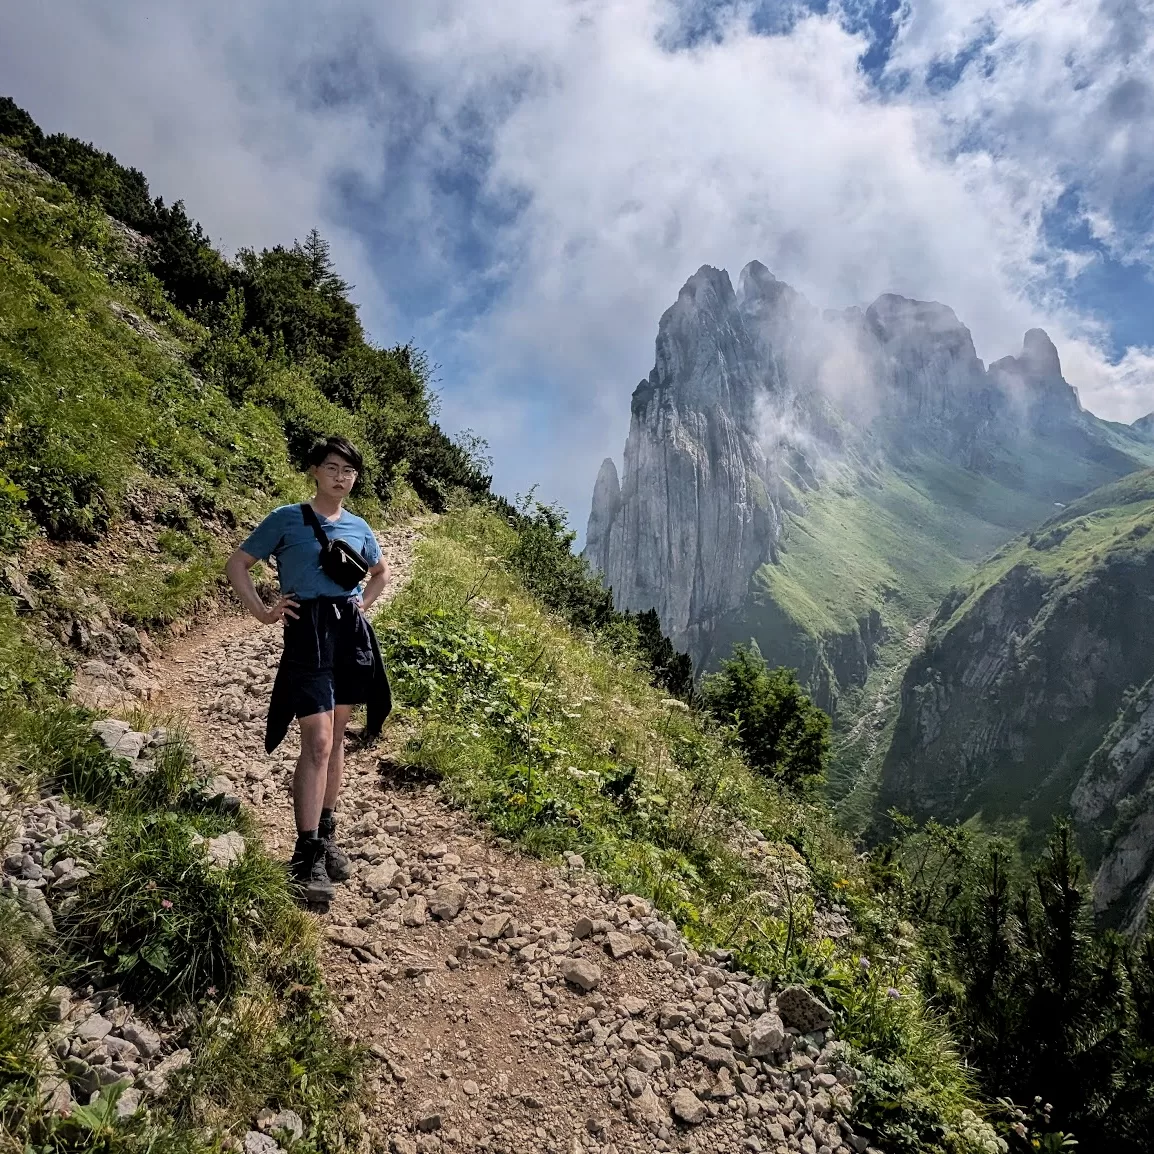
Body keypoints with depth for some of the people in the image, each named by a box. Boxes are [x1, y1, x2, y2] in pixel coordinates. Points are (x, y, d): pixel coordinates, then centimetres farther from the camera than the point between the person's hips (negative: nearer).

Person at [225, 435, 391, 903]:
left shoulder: (358, 527, 12)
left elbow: (381, 571, 30)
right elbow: (237, 564, 4)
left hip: (351, 631, 5)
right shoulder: (286, 519, 0)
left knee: (337, 737, 12)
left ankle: (326, 834, 25)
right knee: (317, 742, -12)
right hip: (308, 633, -5)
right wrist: (263, 611, -4)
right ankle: (307, 855, -6)